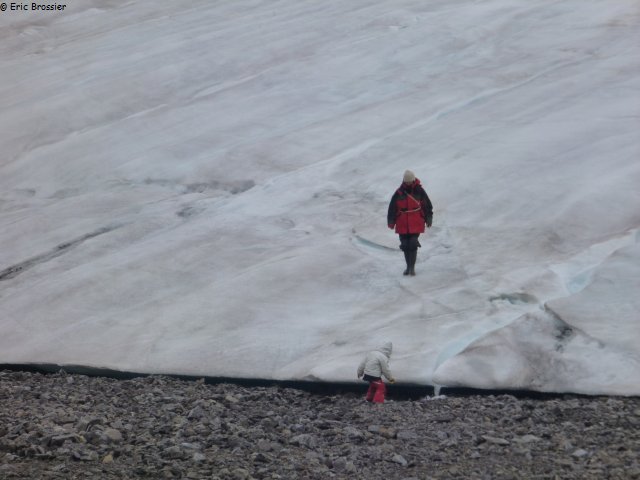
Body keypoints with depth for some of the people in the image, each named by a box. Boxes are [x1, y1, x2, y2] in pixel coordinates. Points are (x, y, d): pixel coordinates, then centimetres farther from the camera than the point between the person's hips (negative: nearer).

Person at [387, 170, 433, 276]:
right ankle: (409, 267, 19)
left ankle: (412, 267, 0)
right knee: (405, 246, 6)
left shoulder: (420, 192, -1)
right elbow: (392, 208, 7)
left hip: (416, 225, -2)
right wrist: (391, 222, 6)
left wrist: (428, 219, 7)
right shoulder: (398, 193, 1)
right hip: (402, 226, 2)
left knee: (413, 245, -9)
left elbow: (428, 206, 7)